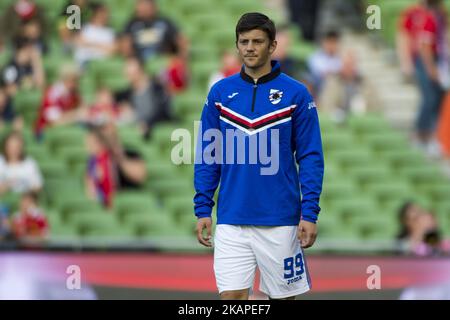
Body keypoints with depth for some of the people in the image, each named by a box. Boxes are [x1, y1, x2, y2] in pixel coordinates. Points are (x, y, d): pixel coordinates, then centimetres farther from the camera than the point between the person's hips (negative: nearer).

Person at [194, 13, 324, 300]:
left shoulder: (296, 93, -2)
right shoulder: (220, 93, 5)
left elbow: (310, 157, -2)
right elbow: (207, 156, 8)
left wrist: (310, 214, -9)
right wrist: (203, 210, 2)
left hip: (280, 222, -1)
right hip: (231, 220, 1)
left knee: (283, 296, 7)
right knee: (232, 297, -5)